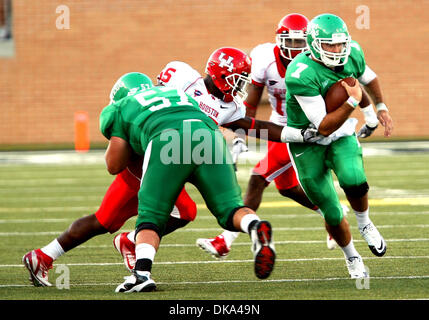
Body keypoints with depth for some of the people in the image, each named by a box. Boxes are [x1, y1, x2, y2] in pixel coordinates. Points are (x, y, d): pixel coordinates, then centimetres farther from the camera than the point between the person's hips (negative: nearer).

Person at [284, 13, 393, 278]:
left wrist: (381, 108, 21)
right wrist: (352, 102, -34)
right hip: (308, 144, -3)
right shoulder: (302, 75, -30)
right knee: (333, 216, 1)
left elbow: (368, 77, 17)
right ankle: (352, 257, 30)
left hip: (342, 136, 3)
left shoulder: (352, 54, -10)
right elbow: (323, 127, -29)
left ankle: (365, 224, 2)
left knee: (355, 182, -29)